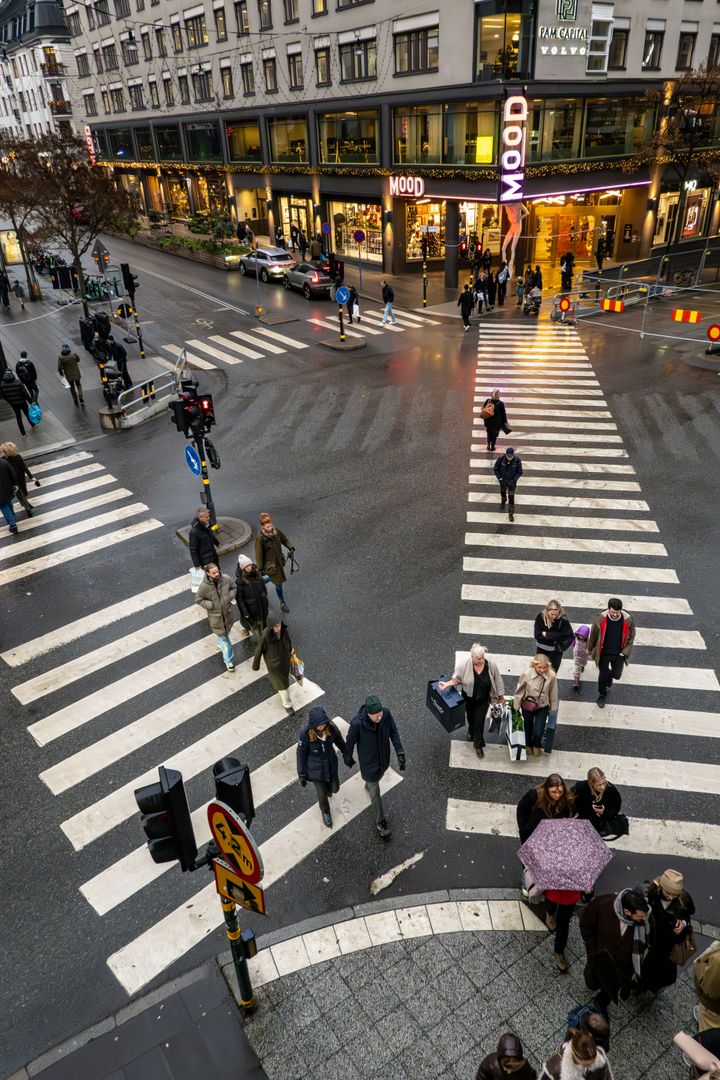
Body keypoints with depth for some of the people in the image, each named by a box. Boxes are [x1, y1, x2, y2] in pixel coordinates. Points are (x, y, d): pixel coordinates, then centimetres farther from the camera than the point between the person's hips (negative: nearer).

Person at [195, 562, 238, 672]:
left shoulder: (226, 578, -17)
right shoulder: (204, 586, -25)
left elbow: (234, 588, 3)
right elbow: (198, 599, -9)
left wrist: (230, 596, -16)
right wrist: (211, 605, -22)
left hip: (229, 612, 4)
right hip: (216, 617, -4)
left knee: (226, 633, 28)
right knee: (223, 638, 6)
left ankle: (220, 643, 62)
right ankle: (229, 661, 21)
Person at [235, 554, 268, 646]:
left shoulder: (257, 574, -6)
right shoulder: (240, 581, -22)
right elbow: (239, 598, -18)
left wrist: (265, 599, 16)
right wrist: (244, 613, -17)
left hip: (262, 606, 5)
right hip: (251, 609, -5)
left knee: (264, 624, 22)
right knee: (255, 627, 8)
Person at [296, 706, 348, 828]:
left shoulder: (330, 727, -23)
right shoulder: (305, 734, -32)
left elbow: (340, 741, -2)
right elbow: (301, 755, -16)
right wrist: (301, 774, -6)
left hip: (331, 765, 3)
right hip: (316, 769, -3)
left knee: (334, 789, 24)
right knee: (322, 795, 15)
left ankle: (327, 789, 62)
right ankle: (325, 812, 50)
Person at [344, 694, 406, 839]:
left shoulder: (386, 714, -28)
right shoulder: (357, 723, -37)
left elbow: (394, 733, -10)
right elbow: (350, 742, -17)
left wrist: (400, 753, -14)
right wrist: (348, 759, 0)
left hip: (384, 759, 4)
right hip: (368, 763, -4)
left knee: (378, 778, 34)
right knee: (375, 793, 14)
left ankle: (369, 784, 68)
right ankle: (381, 821, 37)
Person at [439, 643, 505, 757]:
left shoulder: (491, 664, -24)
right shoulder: (464, 664, -27)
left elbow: (498, 680, -10)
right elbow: (456, 679, -11)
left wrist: (501, 696, -2)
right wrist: (447, 684, -28)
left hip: (483, 700, -1)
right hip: (468, 698, 1)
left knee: (479, 721, 3)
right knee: (470, 717, 25)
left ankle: (478, 745, 26)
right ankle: (471, 731, 59)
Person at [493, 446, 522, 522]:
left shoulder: (517, 460, -26)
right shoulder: (501, 459, -26)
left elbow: (520, 472, -14)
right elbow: (495, 469, -12)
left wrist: (513, 480, -21)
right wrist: (500, 478, -17)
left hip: (512, 481, -2)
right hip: (503, 480, 2)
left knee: (511, 497, 2)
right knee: (503, 492, 27)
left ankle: (511, 514, 16)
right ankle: (503, 502, 60)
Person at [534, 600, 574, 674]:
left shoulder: (563, 619, -25)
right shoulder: (540, 617, -22)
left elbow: (565, 636, -25)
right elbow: (537, 635, -22)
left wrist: (547, 634, -24)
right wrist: (555, 636, -25)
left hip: (556, 651, -1)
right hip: (542, 649, 1)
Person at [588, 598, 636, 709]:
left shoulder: (628, 620, -22)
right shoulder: (601, 619, -24)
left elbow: (631, 637, -4)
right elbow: (593, 635, -7)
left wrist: (625, 652, -6)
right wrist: (590, 649, 5)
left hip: (619, 654, 1)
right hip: (603, 653, -1)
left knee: (616, 674, 17)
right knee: (603, 675, 12)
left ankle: (608, 679, 55)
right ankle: (602, 695, 39)